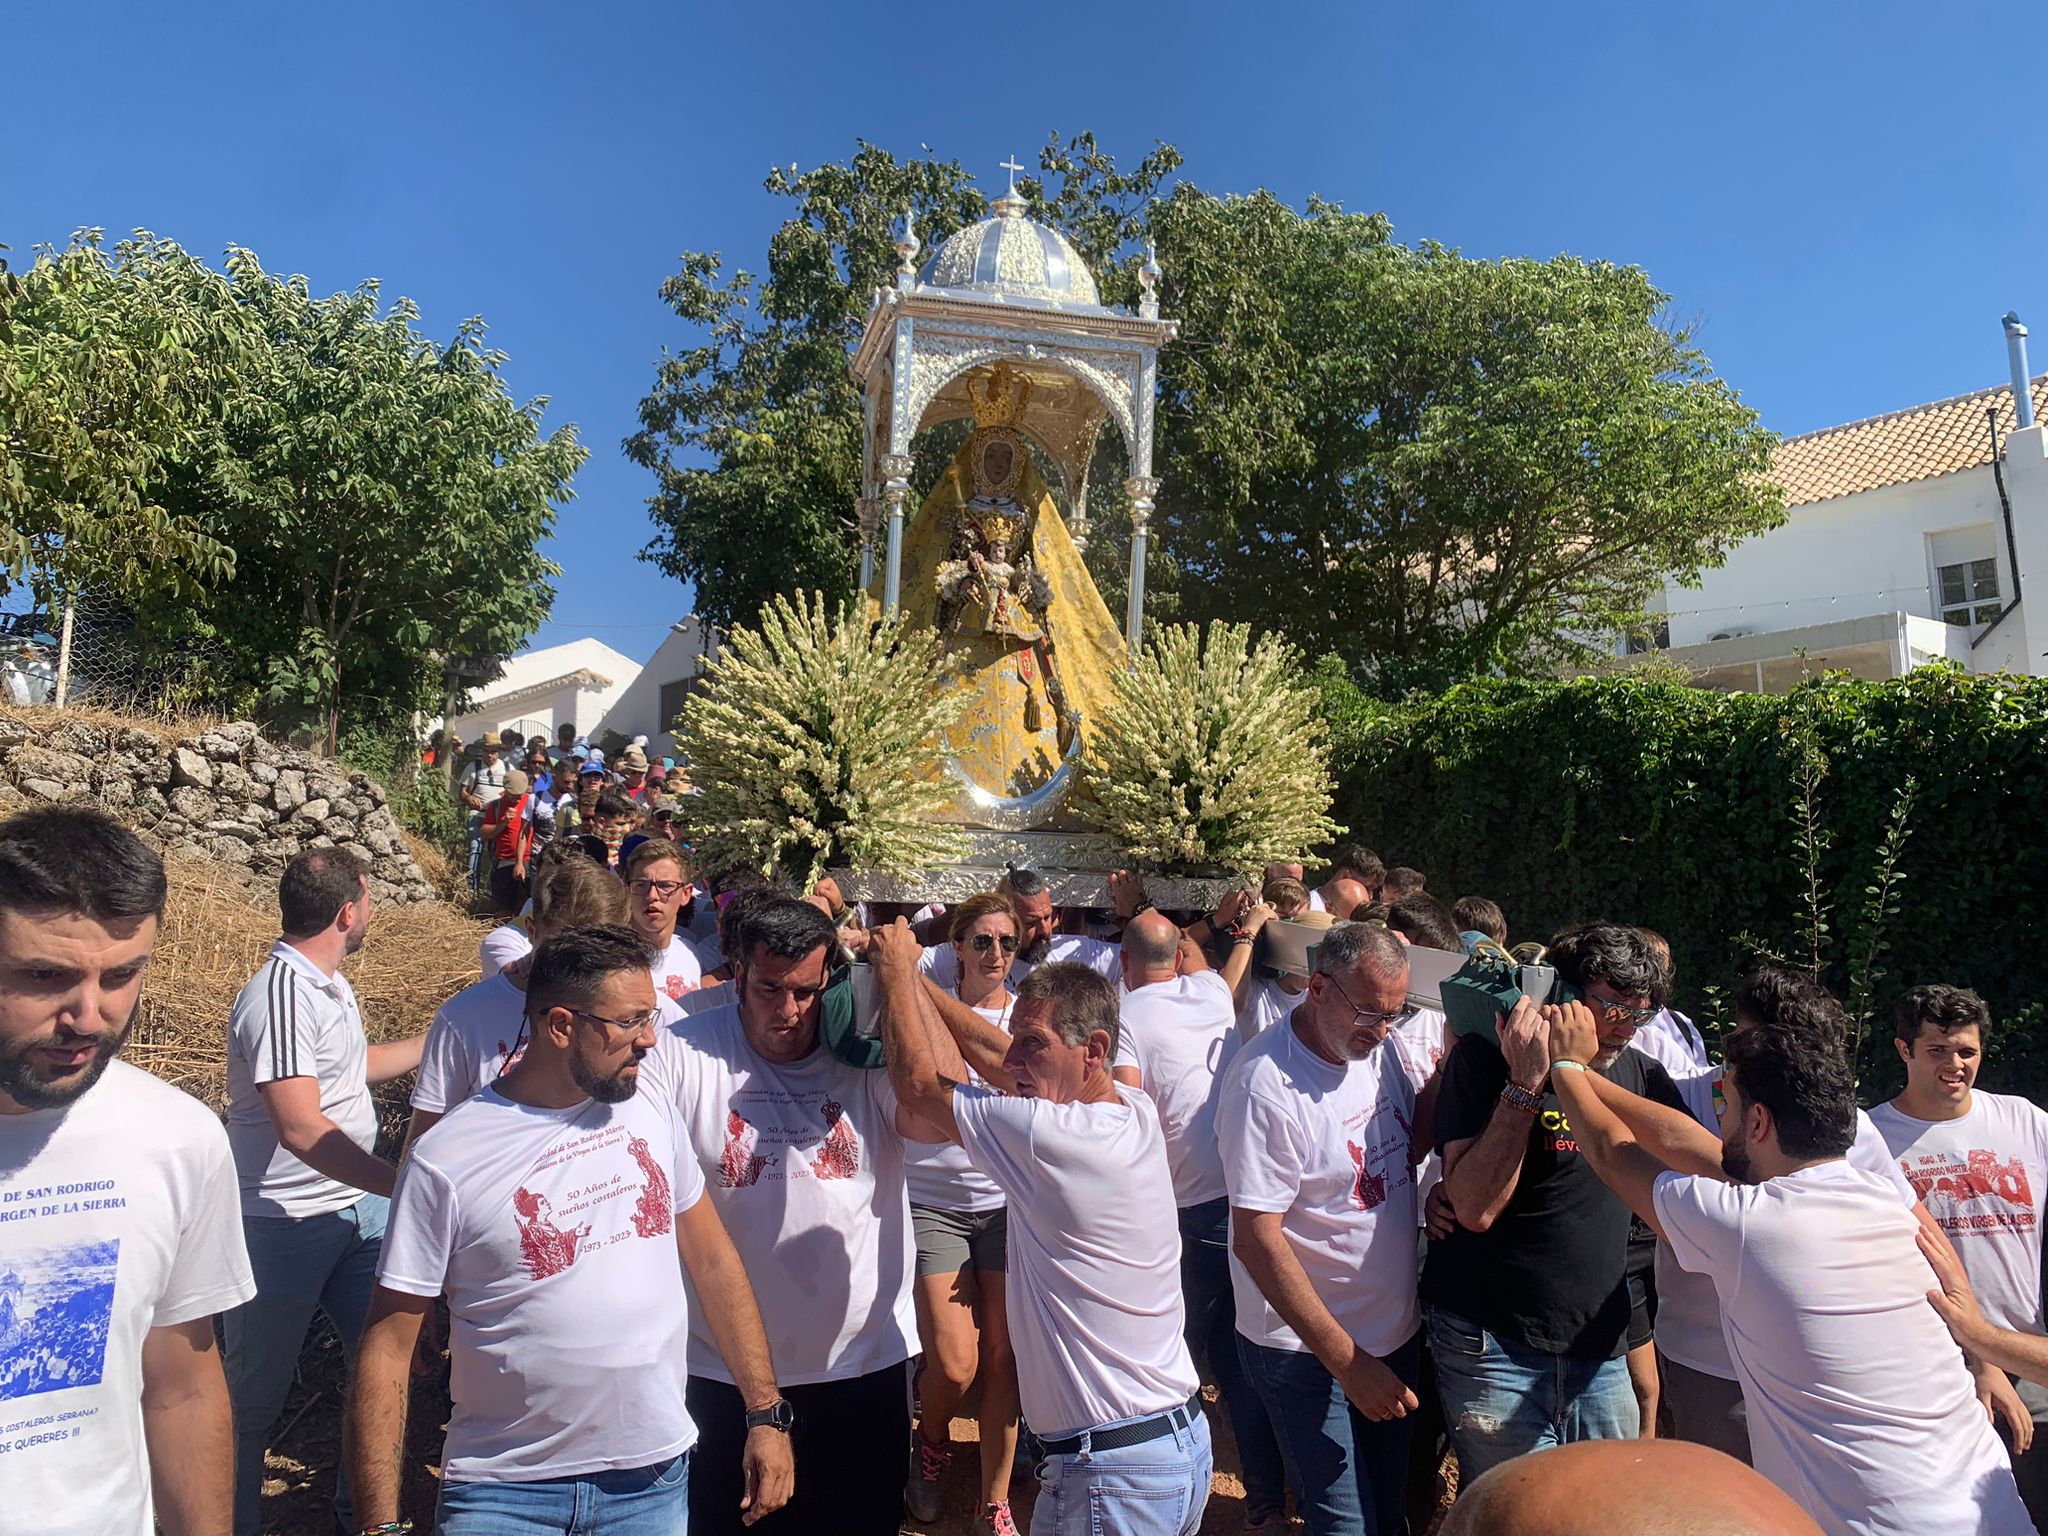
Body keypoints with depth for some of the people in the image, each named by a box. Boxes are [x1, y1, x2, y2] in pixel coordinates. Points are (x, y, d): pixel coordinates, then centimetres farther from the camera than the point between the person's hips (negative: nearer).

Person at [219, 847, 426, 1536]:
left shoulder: (330, 982, 8)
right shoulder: (281, 994, -23)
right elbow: (301, 1128, -28)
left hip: (358, 1209, 9)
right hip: (287, 1226, -9)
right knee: (256, 1394, 10)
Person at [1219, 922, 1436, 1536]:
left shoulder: (1374, 1044, -3)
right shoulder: (1266, 1084, -25)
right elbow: (1256, 1239, -23)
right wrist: (1346, 1361, -20)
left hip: (1396, 1332, 7)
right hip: (1308, 1353, -7)